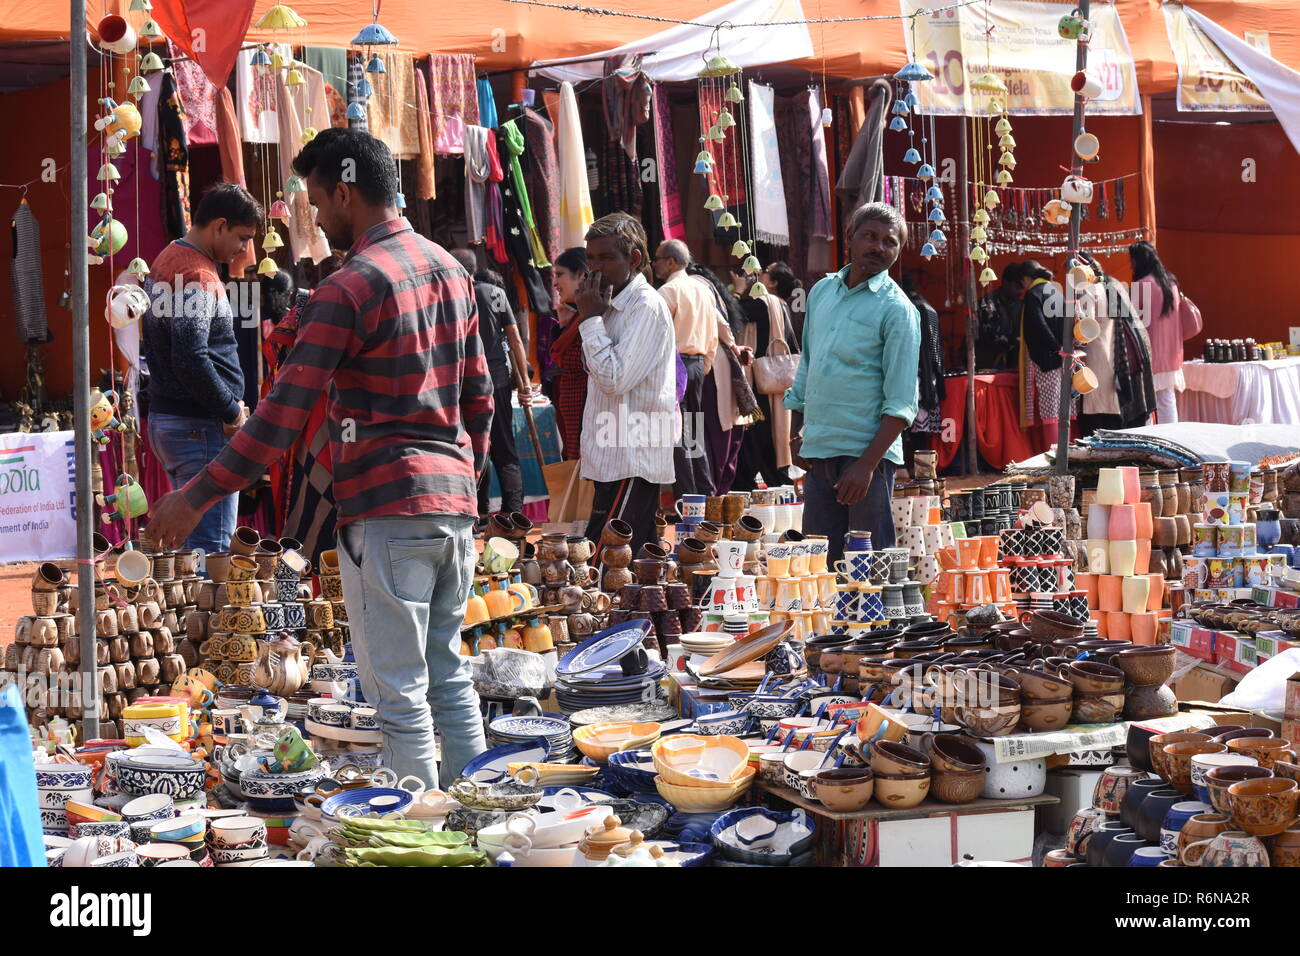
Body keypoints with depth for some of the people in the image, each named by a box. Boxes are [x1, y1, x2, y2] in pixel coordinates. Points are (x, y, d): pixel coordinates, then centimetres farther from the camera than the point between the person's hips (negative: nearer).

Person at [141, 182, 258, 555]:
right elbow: (191, 359, -27)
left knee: (193, 542, 16)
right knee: (212, 548, -9)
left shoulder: (166, 261, 16)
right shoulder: (199, 276, -16)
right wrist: (232, 411, -13)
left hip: (163, 420, 10)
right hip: (201, 427, -10)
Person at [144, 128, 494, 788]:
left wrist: (197, 497, -11)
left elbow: (285, 412, -16)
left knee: (398, 693, -2)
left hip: (385, 509, -8)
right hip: (452, 499, 8)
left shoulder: (349, 287, -13)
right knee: (449, 677, 17)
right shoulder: (450, 269, 12)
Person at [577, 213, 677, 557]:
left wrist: (591, 319, -13)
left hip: (632, 461, -10)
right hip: (615, 460, 10)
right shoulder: (613, 306, 18)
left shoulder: (647, 306, -11)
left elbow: (616, 379, -20)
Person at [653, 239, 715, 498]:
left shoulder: (669, 291, -11)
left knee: (678, 434, -6)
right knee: (695, 432, 14)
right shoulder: (703, 290, 13)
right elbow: (713, 334, 17)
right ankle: (706, 492, 16)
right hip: (698, 363, 8)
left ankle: (686, 497, -7)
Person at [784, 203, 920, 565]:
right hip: (817, 452, 6)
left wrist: (867, 464, -19)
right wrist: (796, 434, 16)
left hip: (865, 452, -6)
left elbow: (900, 403, -11)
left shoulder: (897, 309, -6)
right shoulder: (822, 291, 13)